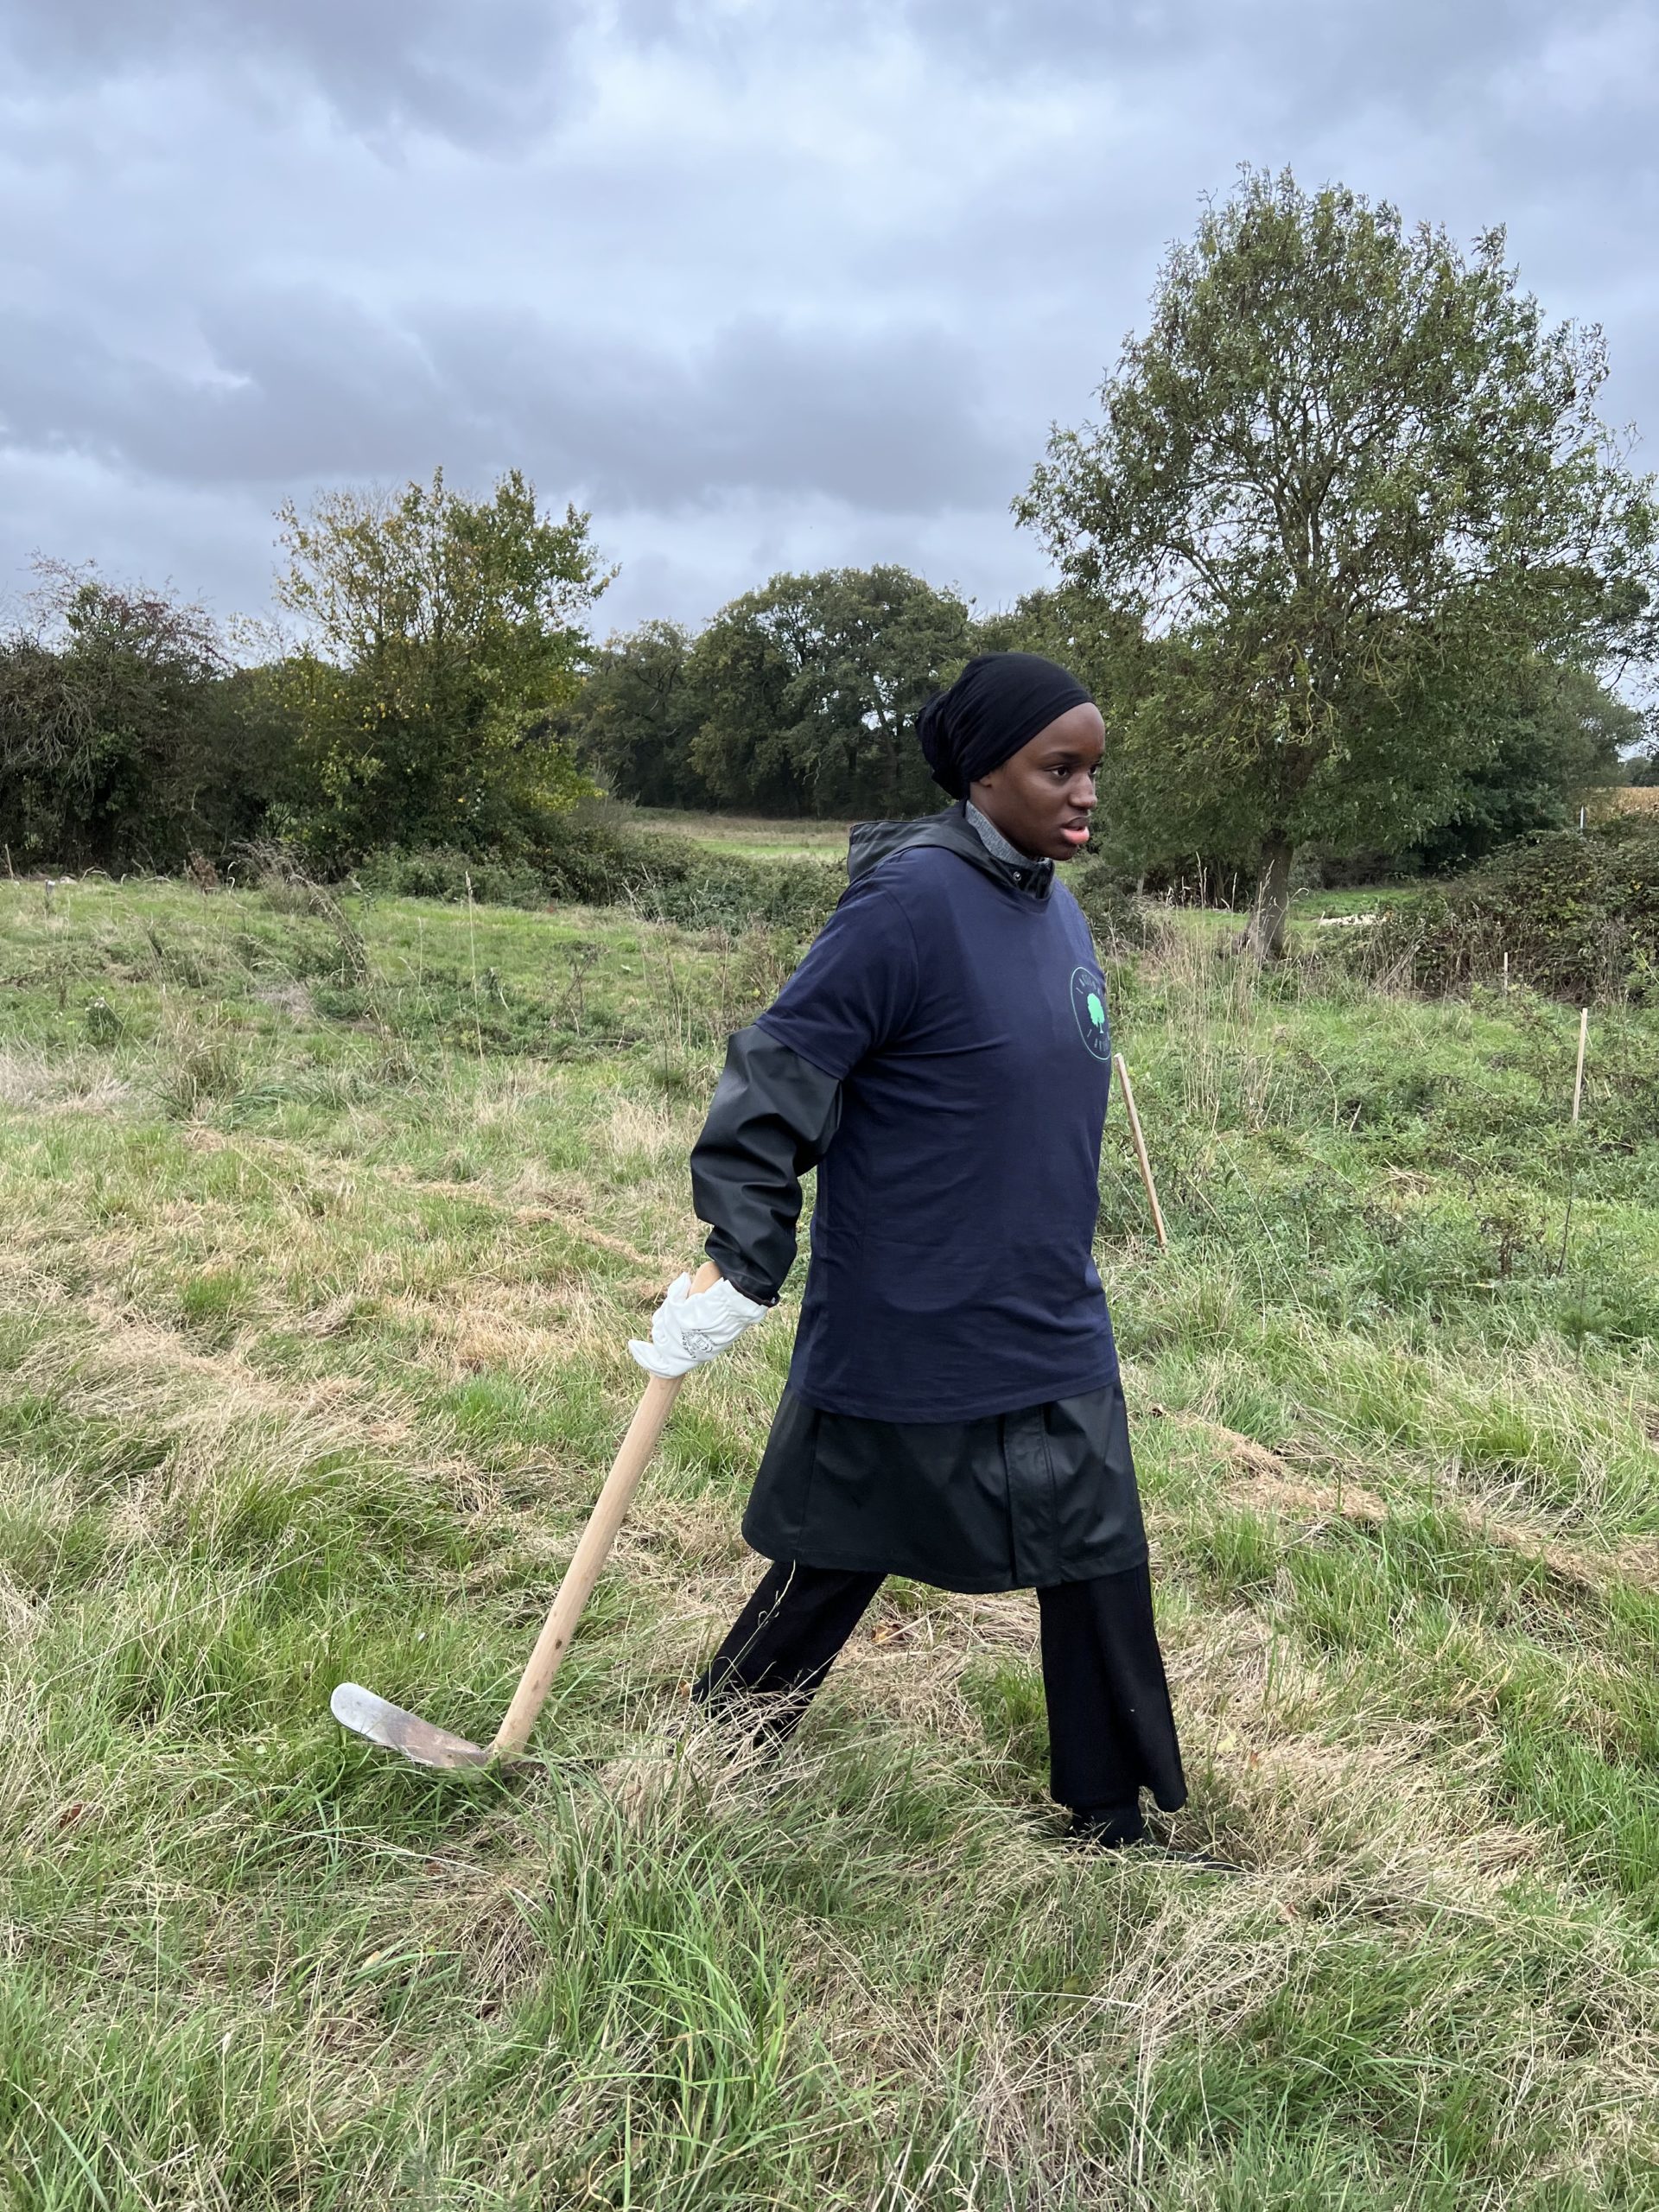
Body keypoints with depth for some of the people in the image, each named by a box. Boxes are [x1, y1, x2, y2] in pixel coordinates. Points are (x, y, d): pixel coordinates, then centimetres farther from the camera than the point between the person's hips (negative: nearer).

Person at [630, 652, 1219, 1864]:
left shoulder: (1057, 910, 6)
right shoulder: (914, 899, -20)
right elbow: (775, 1083, -20)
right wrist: (739, 1274, -23)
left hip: (1054, 1343, 8)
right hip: (899, 1345, -8)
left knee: (1101, 1572, 14)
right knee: (826, 1575, 10)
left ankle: (1114, 1824, 37)